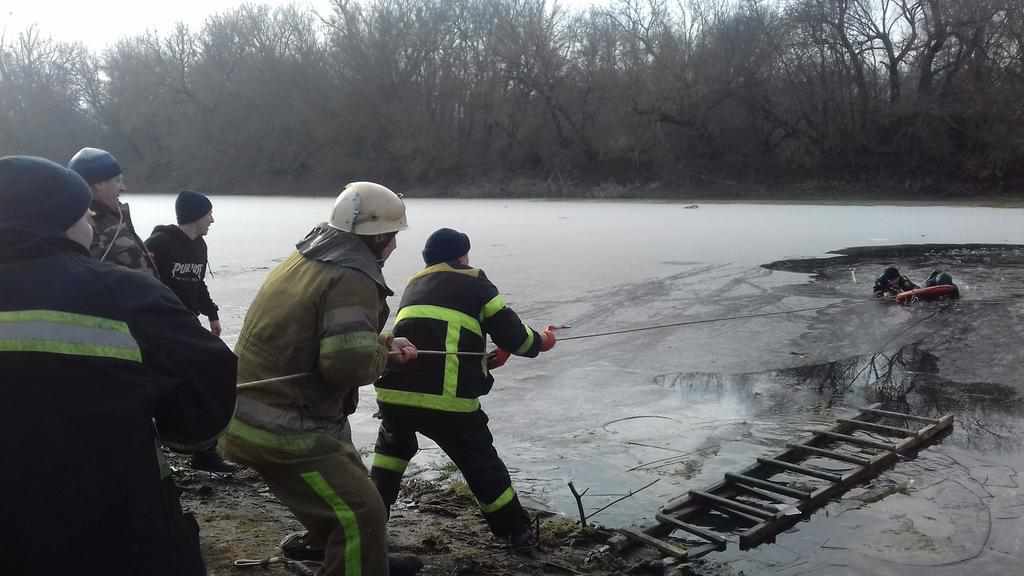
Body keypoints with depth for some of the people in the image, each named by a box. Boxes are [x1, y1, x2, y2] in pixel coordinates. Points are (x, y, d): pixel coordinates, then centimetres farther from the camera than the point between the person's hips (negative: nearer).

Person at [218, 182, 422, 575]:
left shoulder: (306, 260, 12)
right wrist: (382, 356, -6)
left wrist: (383, 344, 13)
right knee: (361, 513, -9)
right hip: (284, 429, -10)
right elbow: (350, 363, -28)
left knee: (345, 484, 27)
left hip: (258, 413, 10)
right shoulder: (352, 278, -19)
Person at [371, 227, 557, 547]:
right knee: (481, 464, 16)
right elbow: (512, 335, 6)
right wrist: (541, 341, 26)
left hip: (395, 391, 4)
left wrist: (486, 360, 33)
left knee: (393, 445, 35)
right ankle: (517, 531, 26)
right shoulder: (474, 283, 10)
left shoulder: (413, 285, 25)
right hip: (448, 397, -4)